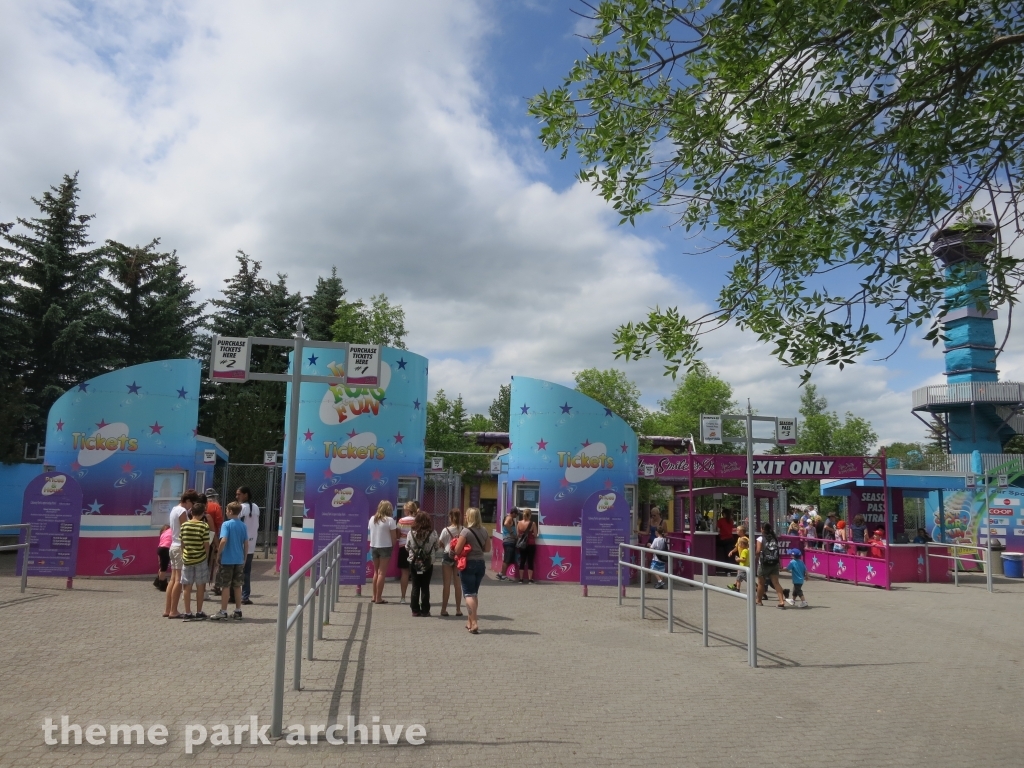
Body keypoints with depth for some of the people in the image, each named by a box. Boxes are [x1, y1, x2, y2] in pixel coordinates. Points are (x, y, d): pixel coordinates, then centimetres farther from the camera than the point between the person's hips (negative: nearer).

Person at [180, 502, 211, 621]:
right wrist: (206, 556, 6)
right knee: (200, 586, 7)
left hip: (187, 559, 3)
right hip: (200, 559, -3)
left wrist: (183, 555, 15)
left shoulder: (184, 525, 0)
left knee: (187, 587, 8)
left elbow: (182, 543, 4)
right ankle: (199, 613, 13)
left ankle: (188, 613, 10)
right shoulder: (204, 526, -10)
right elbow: (206, 544, -9)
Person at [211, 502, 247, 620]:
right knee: (237, 586, 12)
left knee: (225, 586, 3)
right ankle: (238, 611, 16)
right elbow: (246, 544, 6)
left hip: (227, 560, -5)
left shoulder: (226, 524, -10)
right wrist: (244, 558, 15)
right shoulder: (243, 526, 5)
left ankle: (223, 612, 8)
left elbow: (223, 540, -22)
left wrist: (218, 554, -10)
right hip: (239, 560, 5)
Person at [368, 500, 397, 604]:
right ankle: (378, 598, 1)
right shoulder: (389, 520, -11)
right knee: (382, 573, 0)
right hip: (385, 547, -5)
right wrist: (393, 546, 5)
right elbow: (393, 537, -9)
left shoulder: (372, 519, 6)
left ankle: (375, 596, 20)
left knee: (376, 572, 16)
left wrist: (375, 542, 11)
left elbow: (370, 533, 7)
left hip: (373, 547, 5)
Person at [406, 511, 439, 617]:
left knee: (415, 587, 9)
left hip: (414, 563, 0)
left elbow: (407, 547, 0)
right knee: (425, 587, 8)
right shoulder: (433, 534, -11)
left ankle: (415, 610, 12)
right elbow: (436, 547, 0)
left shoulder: (411, 533, -10)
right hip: (428, 563, 0)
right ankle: (425, 610, 10)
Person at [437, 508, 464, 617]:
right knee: (458, 584, 9)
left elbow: (440, 543, -3)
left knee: (447, 584, 5)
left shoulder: (446, 530, -10)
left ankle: (444, 609, 9)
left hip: (448, 557, -2)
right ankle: (458, 609, 13)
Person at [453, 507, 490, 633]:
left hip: (468, 565, -6)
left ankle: (474, 622, -11)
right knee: (475, 593, 17)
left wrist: (455, 546, 5)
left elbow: (457, 550, -15)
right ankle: (470, 621, 26)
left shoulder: (466, 531, -15)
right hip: (480, 564, 6)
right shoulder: (484, 531, 4)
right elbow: (487, 549, 10)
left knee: (469, 594, -2)